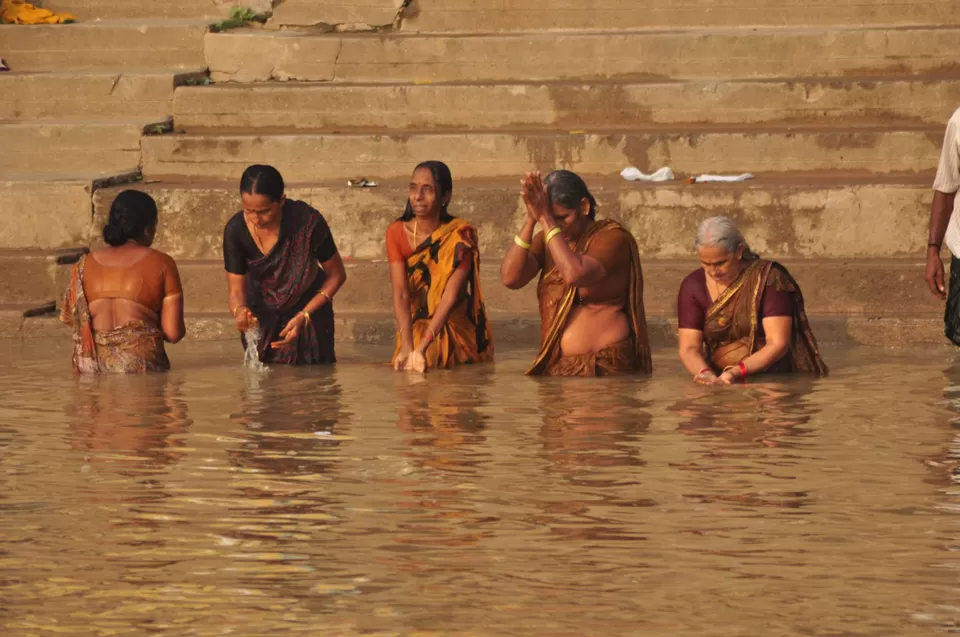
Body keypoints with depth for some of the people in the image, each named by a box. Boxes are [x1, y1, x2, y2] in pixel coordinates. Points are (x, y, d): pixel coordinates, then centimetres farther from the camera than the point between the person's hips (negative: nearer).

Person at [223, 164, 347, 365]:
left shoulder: (308, 222, -29)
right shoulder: (236, 230, -24)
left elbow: (336, 275, -15)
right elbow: (235, 289, -19)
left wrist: (304, 316, -24)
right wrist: (239, 309, -44)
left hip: (308, 308, -1)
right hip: (262, 315, 1)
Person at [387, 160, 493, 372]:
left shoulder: (461, 235, -13)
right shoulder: (396, 233, -6)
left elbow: (451, 295, -21)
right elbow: (400, 293, -16)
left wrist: (421, 349, -31)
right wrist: (407, 348, -30)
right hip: (416, 329, 2)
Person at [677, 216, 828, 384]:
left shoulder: (768, 278, -7)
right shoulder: (693, 286, 2)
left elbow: (778, 344, -13)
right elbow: (688, 348, -3)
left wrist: (736, 372, -26)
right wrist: (705, 373, -25)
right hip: (721, 383, 3)